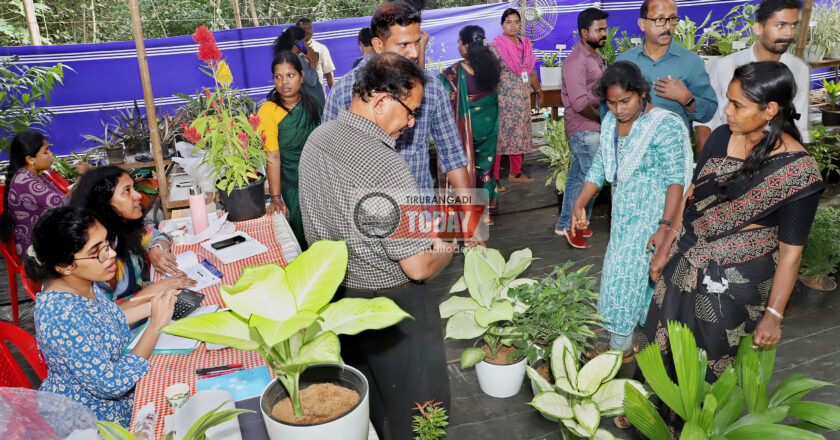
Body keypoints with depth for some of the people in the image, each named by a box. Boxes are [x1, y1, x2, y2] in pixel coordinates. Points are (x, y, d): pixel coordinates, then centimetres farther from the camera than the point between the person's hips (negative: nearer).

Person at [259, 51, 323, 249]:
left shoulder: (312, 104, 4)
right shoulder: (268, 110, -12)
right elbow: (273, 157, -18)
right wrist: (276, 199, -23)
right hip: (291, 185, -5)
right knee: (301, 234, 0)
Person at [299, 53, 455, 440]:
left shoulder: (317, 138, -3)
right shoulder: (385, 165, -30)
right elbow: (418, 267, -25)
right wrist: (443, 252, -2)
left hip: (335, 295, 8)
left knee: (362, 406, 28)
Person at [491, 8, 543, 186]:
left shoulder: (525, 44, 13)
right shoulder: (496, 46, -7)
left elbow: (532, 72, 22)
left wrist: (539, 91, 26)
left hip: (523, 97, 7)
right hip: (503, 98, -7)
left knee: (520, 134, 12)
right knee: (499, 136, -6)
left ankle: (515, 172, 24)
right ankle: (493, 177, -1)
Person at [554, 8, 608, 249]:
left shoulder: (595, 56, 14)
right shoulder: (576, 62, -17)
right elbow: (579, 103, -23)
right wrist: (603, 118, -11)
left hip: (592, 128, 9)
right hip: (584, 129, -9)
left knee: (575, 176, 14)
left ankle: (564, 224, 24)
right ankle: (574, 226, 8)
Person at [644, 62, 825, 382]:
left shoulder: (799, 172, -19)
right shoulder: (722, 137, -4)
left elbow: (790, 252, -14)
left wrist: (773, 316, -10)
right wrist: (664, 249, 9)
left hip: (733, 286, -5)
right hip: (685, 265, 5)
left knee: (710, 364, 14)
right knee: (663, 350, 18)